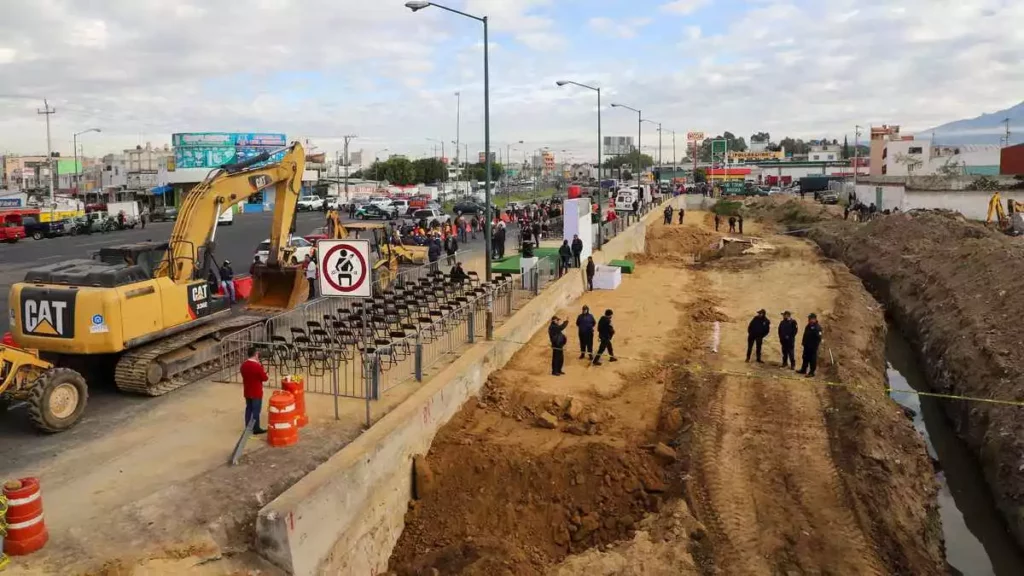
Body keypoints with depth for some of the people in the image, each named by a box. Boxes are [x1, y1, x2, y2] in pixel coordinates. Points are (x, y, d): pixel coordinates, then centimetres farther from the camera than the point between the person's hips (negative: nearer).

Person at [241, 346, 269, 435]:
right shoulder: (258, 366, -23)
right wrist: (266, 375, 3)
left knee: (248, 409, 16)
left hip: (247, 392, 7)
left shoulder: (243, 365, -1)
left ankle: (248, 428, 23)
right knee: (256, 410, 3)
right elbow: (265, 378, -15)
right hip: (256, 392, -7)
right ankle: (256, 429, 10)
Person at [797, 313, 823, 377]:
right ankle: (803, 370, 29)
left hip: (813, 346, -9)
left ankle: (811, 372, 2)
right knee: (805, 358, 18)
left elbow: (818, 337, -21)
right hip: (807, 345, 9)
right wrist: (803, 342, 15)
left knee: (812, 359, -2)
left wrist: (816, 345, -21)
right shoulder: (808, 326, 13)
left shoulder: (817, 327, -16)